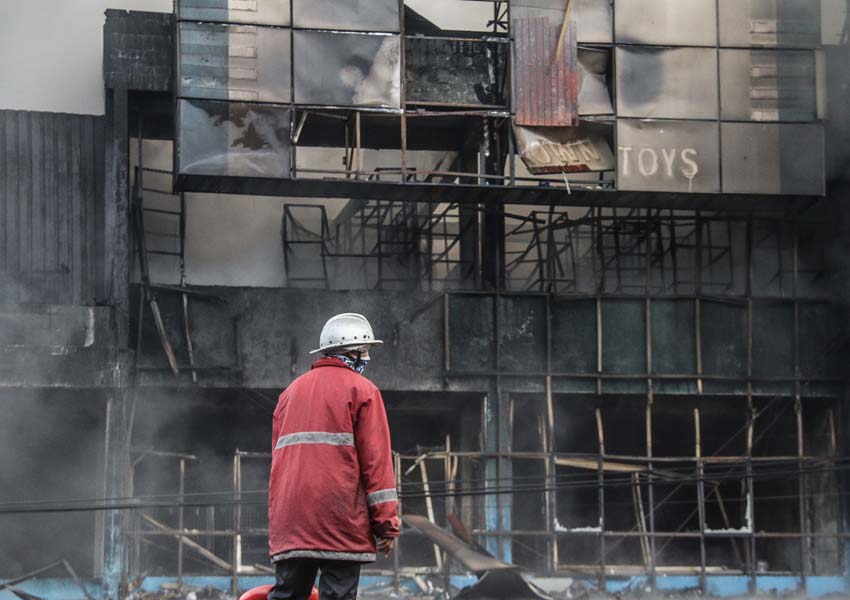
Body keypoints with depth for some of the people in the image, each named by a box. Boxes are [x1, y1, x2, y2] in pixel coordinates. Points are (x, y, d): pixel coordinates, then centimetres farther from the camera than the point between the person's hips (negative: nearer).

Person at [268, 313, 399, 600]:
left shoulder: (291, 392, 20)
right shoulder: (361, 390, 1)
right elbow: (376, 459, -6)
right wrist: (387, 523, -5)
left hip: (289, 521, 6)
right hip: (340, 520, -6)